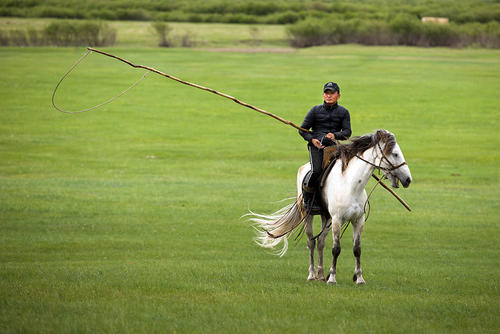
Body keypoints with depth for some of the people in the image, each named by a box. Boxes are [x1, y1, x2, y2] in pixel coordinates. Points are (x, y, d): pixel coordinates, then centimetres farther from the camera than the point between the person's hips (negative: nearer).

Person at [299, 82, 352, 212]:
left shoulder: (343, 112, 14)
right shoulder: (316, 110, 12)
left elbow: (347, 132, 6)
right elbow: (302, 129, 13)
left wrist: (335, 135, -15)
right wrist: (312, 139, -6)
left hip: (334, 144, 1)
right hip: (316, 144, -1)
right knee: (316, 169, -26)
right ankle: (307, 199, -8)